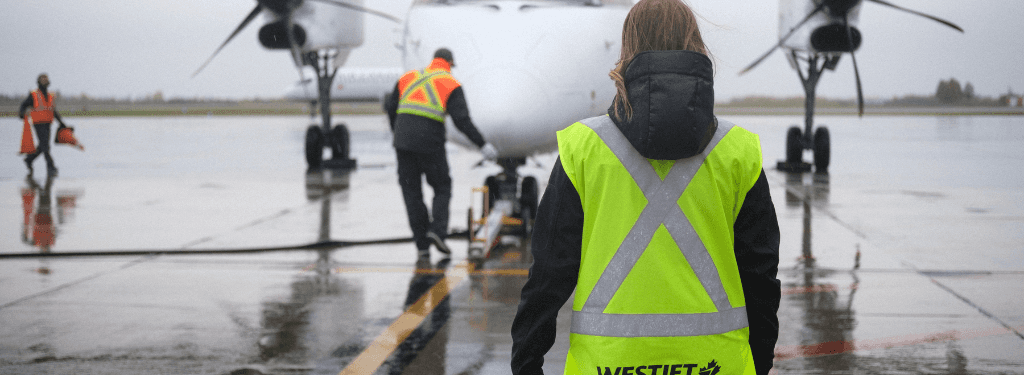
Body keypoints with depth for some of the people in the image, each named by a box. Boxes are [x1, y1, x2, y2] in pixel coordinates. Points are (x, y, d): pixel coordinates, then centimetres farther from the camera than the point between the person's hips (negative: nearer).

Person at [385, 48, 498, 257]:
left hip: (403, 142, 3)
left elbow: (390, 106, 16)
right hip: (430, 144, -3)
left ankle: (422, 243, 7)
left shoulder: (409, 78, 16)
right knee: (442, 188, 14)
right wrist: (482, 145, -4)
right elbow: (462, 120, -7)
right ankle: (437, 230, -8)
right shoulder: (450, 85, 3)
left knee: (411, 191, 10)